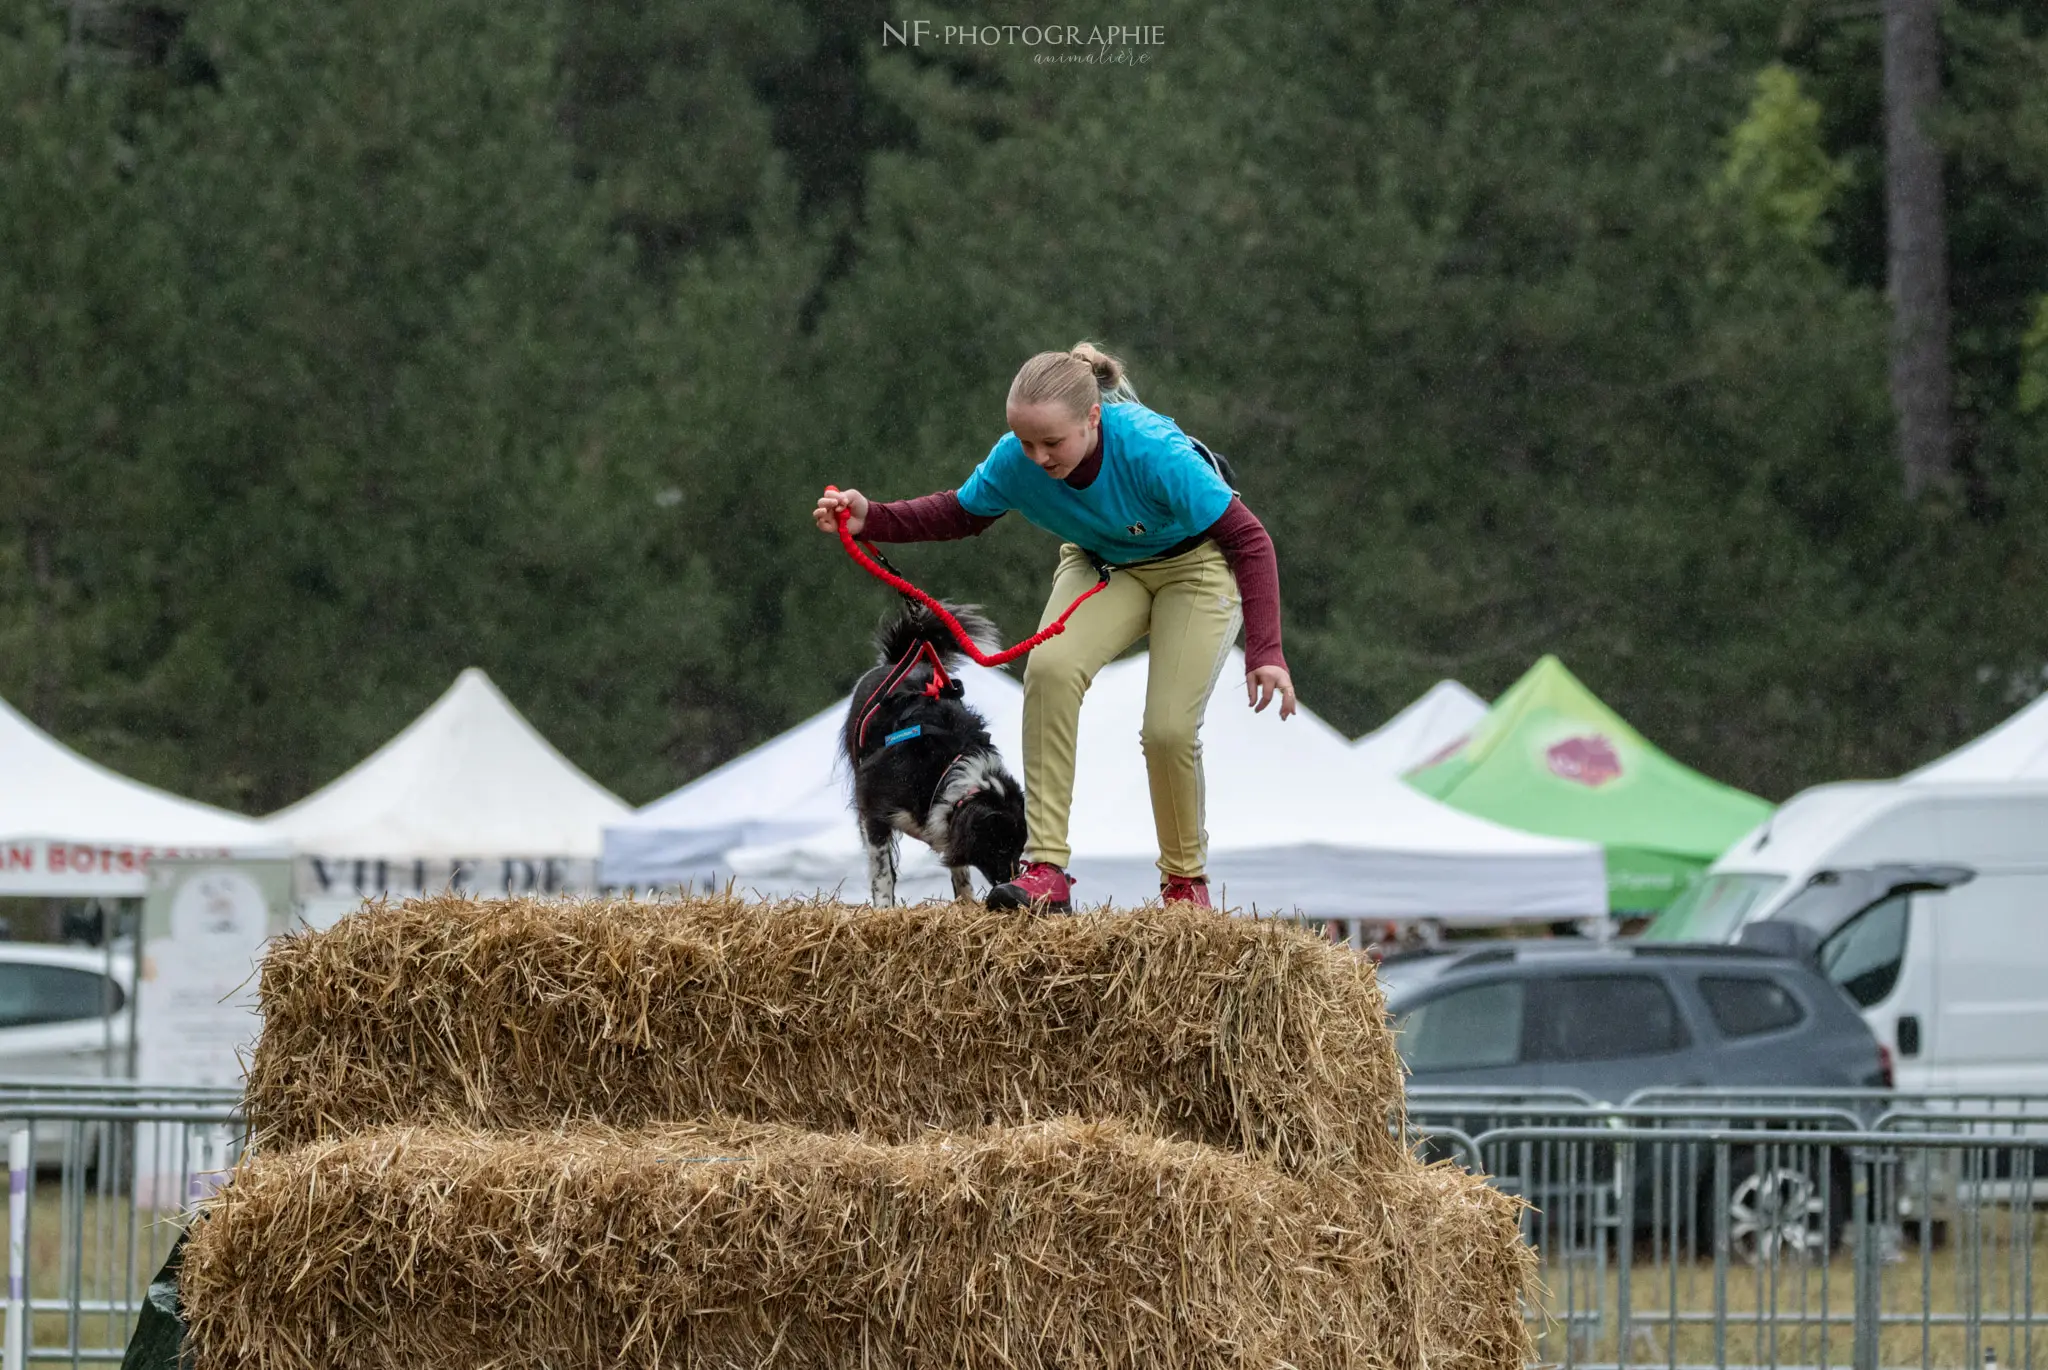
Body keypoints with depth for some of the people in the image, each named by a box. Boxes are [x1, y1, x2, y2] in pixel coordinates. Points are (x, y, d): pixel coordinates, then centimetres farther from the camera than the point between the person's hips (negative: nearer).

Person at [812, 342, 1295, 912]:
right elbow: (959, 513, -4)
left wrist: (1266, 652, -37)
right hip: (1104, 565, 3)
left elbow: (1248, 539, -30)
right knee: (1050, 666, -27)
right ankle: (1046, 871, -25)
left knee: (1170, 730, -14)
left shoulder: (1154, 452, -38)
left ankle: (1186, 877, 17)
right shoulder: (1015, 460, -26)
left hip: (1196, 565, -3)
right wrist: (872, 519, -22)